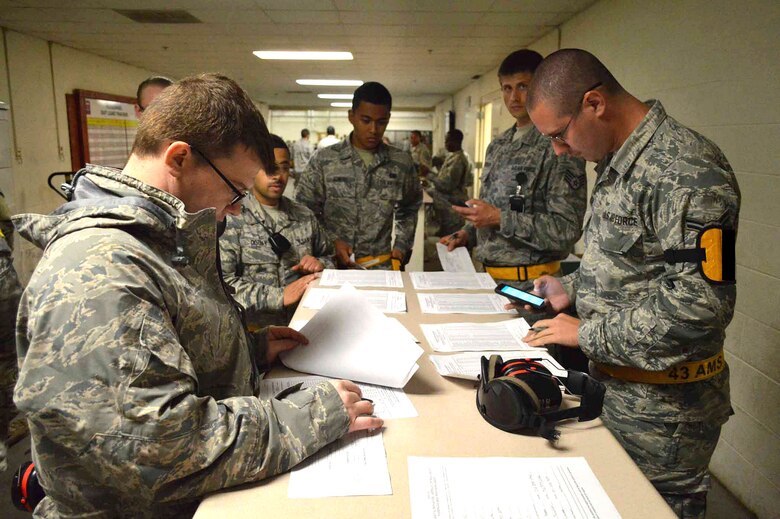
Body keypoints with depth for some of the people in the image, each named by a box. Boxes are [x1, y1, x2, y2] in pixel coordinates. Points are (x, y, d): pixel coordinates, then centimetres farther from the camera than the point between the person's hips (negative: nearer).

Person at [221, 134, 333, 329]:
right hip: (254, 326, -5)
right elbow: (221, 281, -11)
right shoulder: (232, 219, -3)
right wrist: (279, 295, -17)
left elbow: (329, 256, 25)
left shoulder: (305, 216, 13)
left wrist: (321, 264, 3)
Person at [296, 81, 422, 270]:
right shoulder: (324, 160, -2)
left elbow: (409, 210, 17)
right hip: (332, 265, -1)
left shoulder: (401, 163, 4)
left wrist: (401, 249, 7)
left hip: (381, 267, 1)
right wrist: (330, 242, -9)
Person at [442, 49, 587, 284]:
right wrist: (467, 234, 2)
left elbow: (567, 229, -19)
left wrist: (500, 219, -21)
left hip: (529, 280, -7)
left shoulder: (558, 147, -13)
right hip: (489, 274, 7)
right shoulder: (498, 146, 10)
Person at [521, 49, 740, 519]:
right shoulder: (619, 162, 8)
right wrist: (571, 288, 6)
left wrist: (588, 334, -21)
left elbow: (701, 301, -28)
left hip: (662, 407, -9)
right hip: (612, 382, 9)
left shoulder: (686, 171, -22)